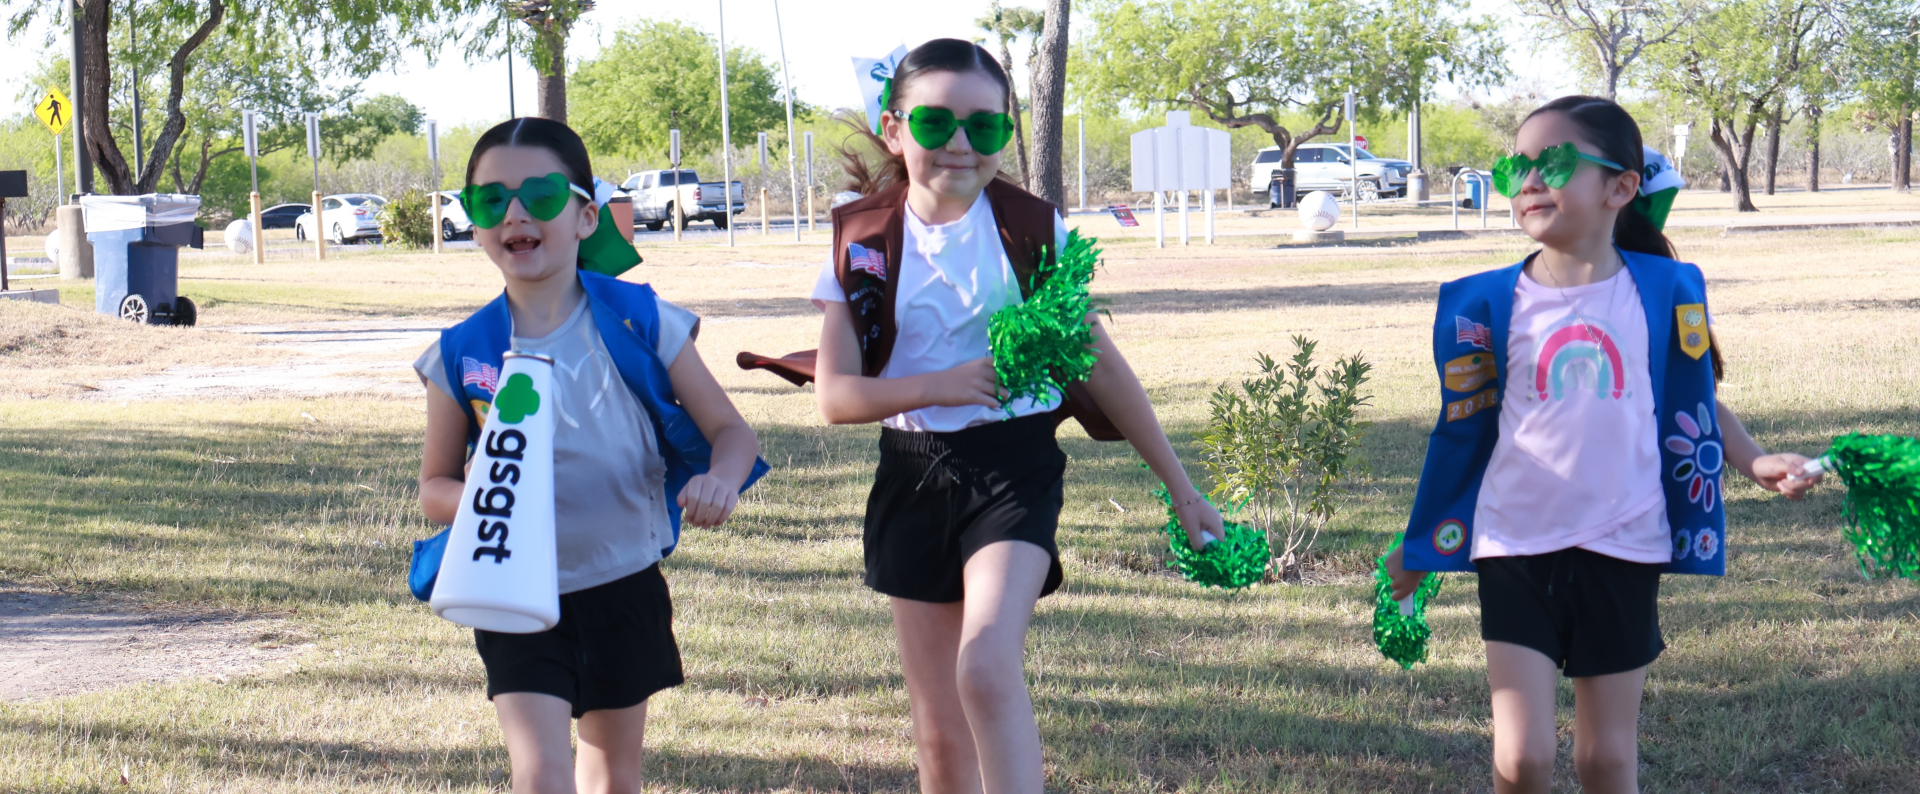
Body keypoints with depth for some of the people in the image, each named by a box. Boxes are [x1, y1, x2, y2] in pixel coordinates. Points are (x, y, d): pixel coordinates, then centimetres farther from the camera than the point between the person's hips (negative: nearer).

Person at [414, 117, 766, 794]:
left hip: (626, 587, 2)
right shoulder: (462, 356, -7)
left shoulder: (640, 323, -8)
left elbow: (731, 431, -2)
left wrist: (720, 480, -26)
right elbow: (434, 485, 4)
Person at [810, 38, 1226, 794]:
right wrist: (937, 387, -22)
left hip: (1014, 469, -2)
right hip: (912, 478, 2)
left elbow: (1103, 367, 5)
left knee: (987, 667, -28)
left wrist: (1181, 488, 7)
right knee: (940, 732, 6)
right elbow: (836, 395, -4)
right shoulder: (862, 243, -1)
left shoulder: (1034, 230, -3)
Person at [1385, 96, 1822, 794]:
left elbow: (1696, 407, 9)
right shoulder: (1491, 303, -1)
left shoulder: (1664, 292, -1)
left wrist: (1756, 463, -9)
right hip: (1516, 544, 0)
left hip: (1623, 548, 0)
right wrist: (1416, 546, 13)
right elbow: (1461, 429, 8)